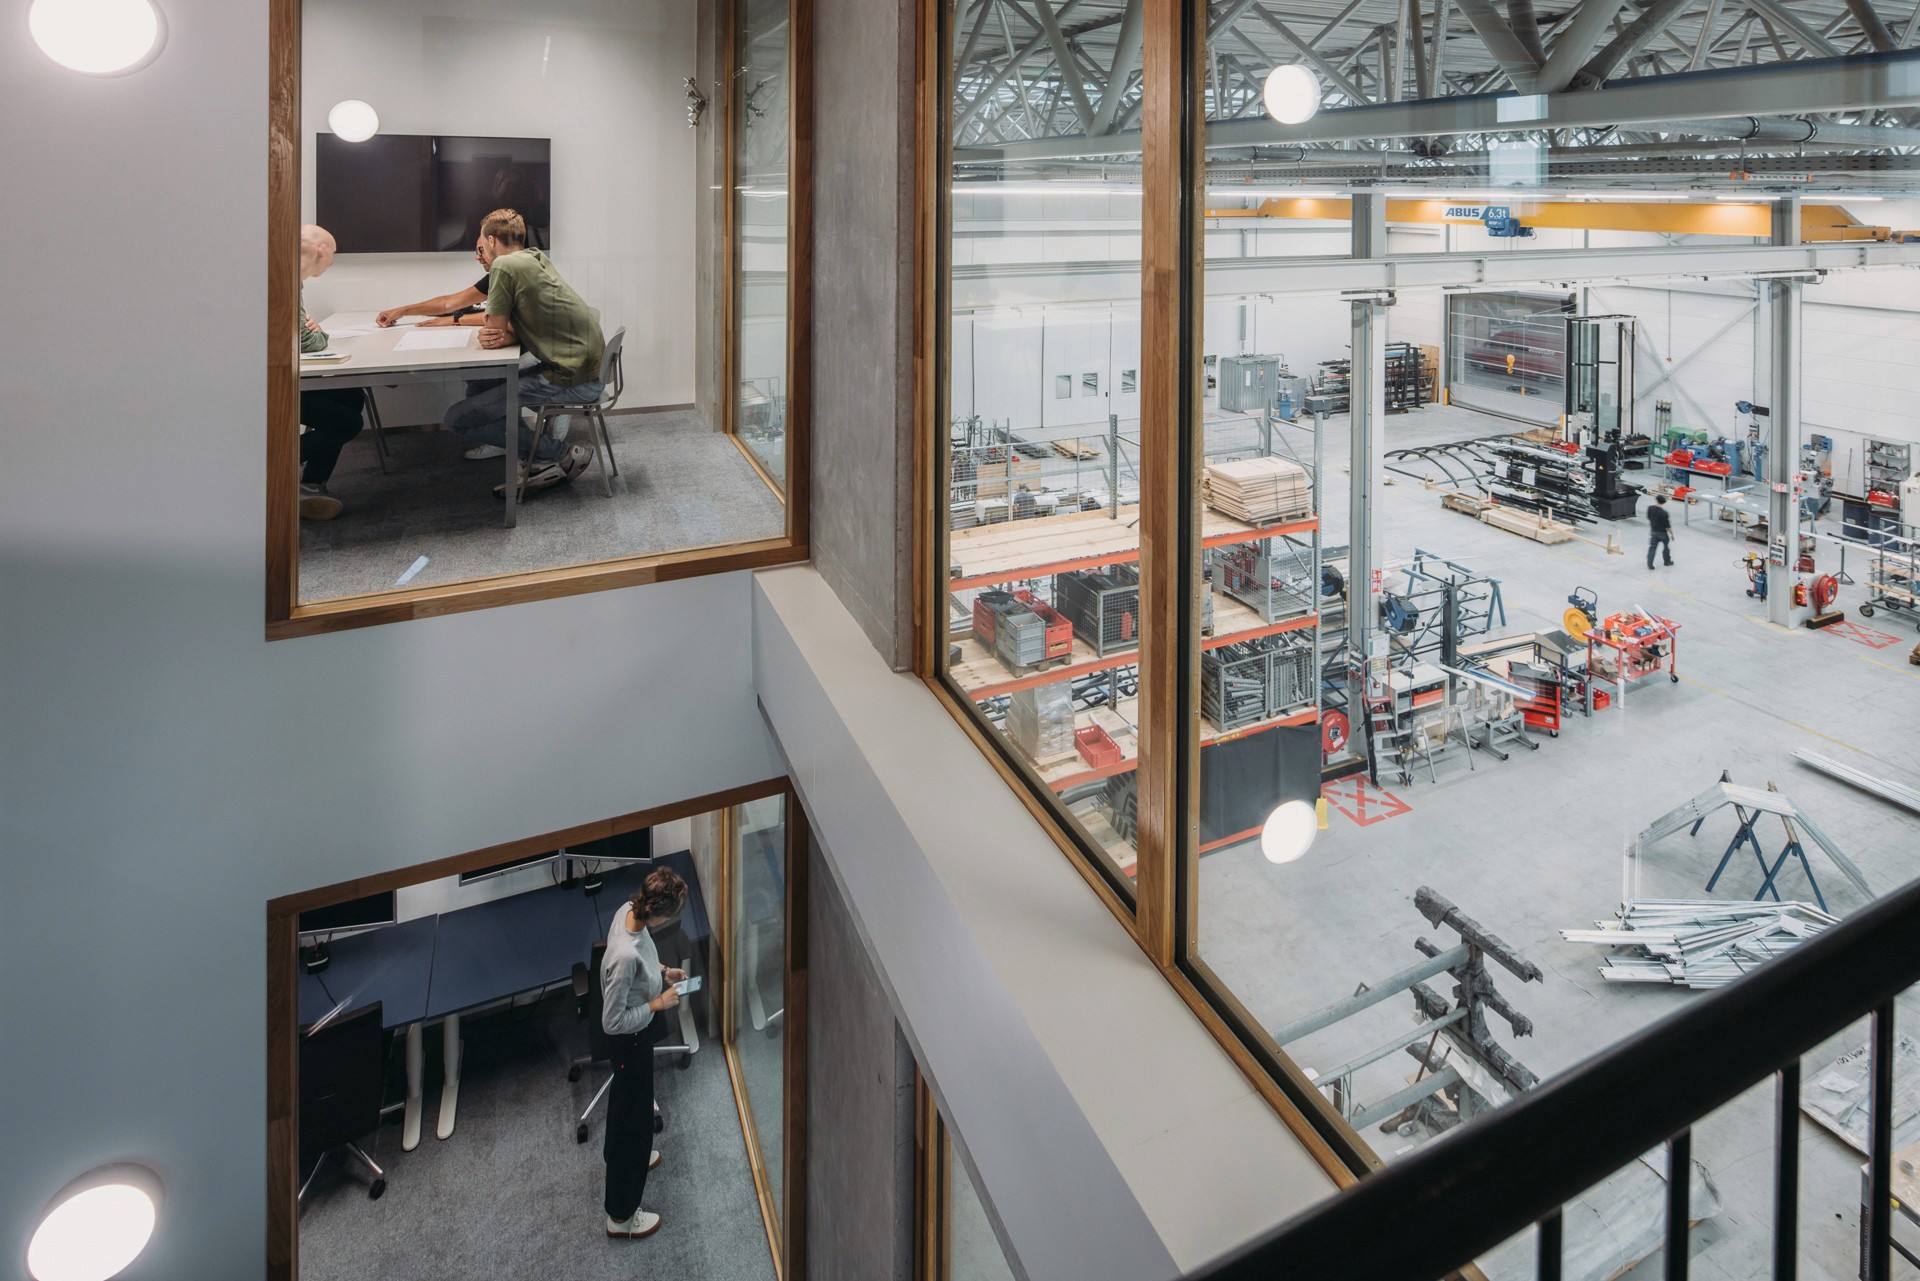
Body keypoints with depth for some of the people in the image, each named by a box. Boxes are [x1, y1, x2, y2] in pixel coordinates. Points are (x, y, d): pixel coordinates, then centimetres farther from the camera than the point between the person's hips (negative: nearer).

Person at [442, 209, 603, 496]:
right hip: (591, 372, 10)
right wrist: (507, 336, -2)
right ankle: (545, 461, 11)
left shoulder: (504, 266, -10)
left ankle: (564, 454, -4)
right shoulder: (536, 258, 16)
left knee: (457, 418, -8)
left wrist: (493, 336, 13)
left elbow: (493, 337, -8)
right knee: (479, 388, 25)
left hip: (572, 381, -10)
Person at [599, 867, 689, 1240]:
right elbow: (613, 1022, -30)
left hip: (638, 1035, 9)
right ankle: (621, 1215, 30)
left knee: (626, 1101, 33)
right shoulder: (626, 956, -41)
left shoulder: (629, 911, -16)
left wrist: (662, 972, -1)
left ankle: (620, 1155, 60)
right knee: (633, 1117, 10)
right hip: (630, 1041, -9)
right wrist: (657, 1004, -22)